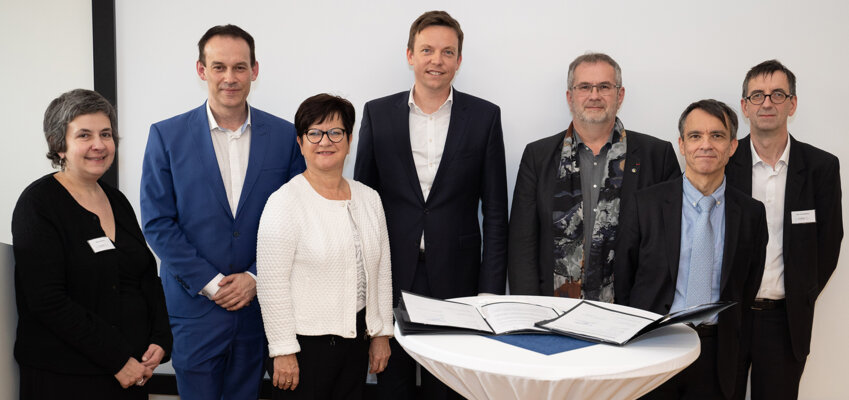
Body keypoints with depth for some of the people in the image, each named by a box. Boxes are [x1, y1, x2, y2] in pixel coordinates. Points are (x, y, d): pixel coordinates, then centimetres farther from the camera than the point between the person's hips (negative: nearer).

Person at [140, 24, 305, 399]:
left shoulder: (285, 136, 1)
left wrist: (256, 278, -7)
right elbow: (157, 223, -4)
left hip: (259, 304, 1)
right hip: (194, 305, -1)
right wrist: (210, 283, -10)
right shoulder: (166, 136, -2)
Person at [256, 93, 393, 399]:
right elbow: (271, 284, -14)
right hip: (304, 341, -5)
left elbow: (381, 271, 12)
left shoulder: (369, 199, 7)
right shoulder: (284, 202, -12)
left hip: (357, 338, 5)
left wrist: (381, 333, 11)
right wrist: (283, 351, -14)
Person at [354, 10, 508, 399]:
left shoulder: (484, 116, 1)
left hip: (455, 279, -1)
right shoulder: (377, 113, 3)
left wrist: (492, 290, -4)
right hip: (390, 279, 1)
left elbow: (495, 210, 1)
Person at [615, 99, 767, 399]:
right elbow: (622, 282, 1)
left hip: (716, 356, 2)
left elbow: (748, 291, 9)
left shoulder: (751, 213, 3)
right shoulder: (646, 204, -3)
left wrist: (734, 351, 5)